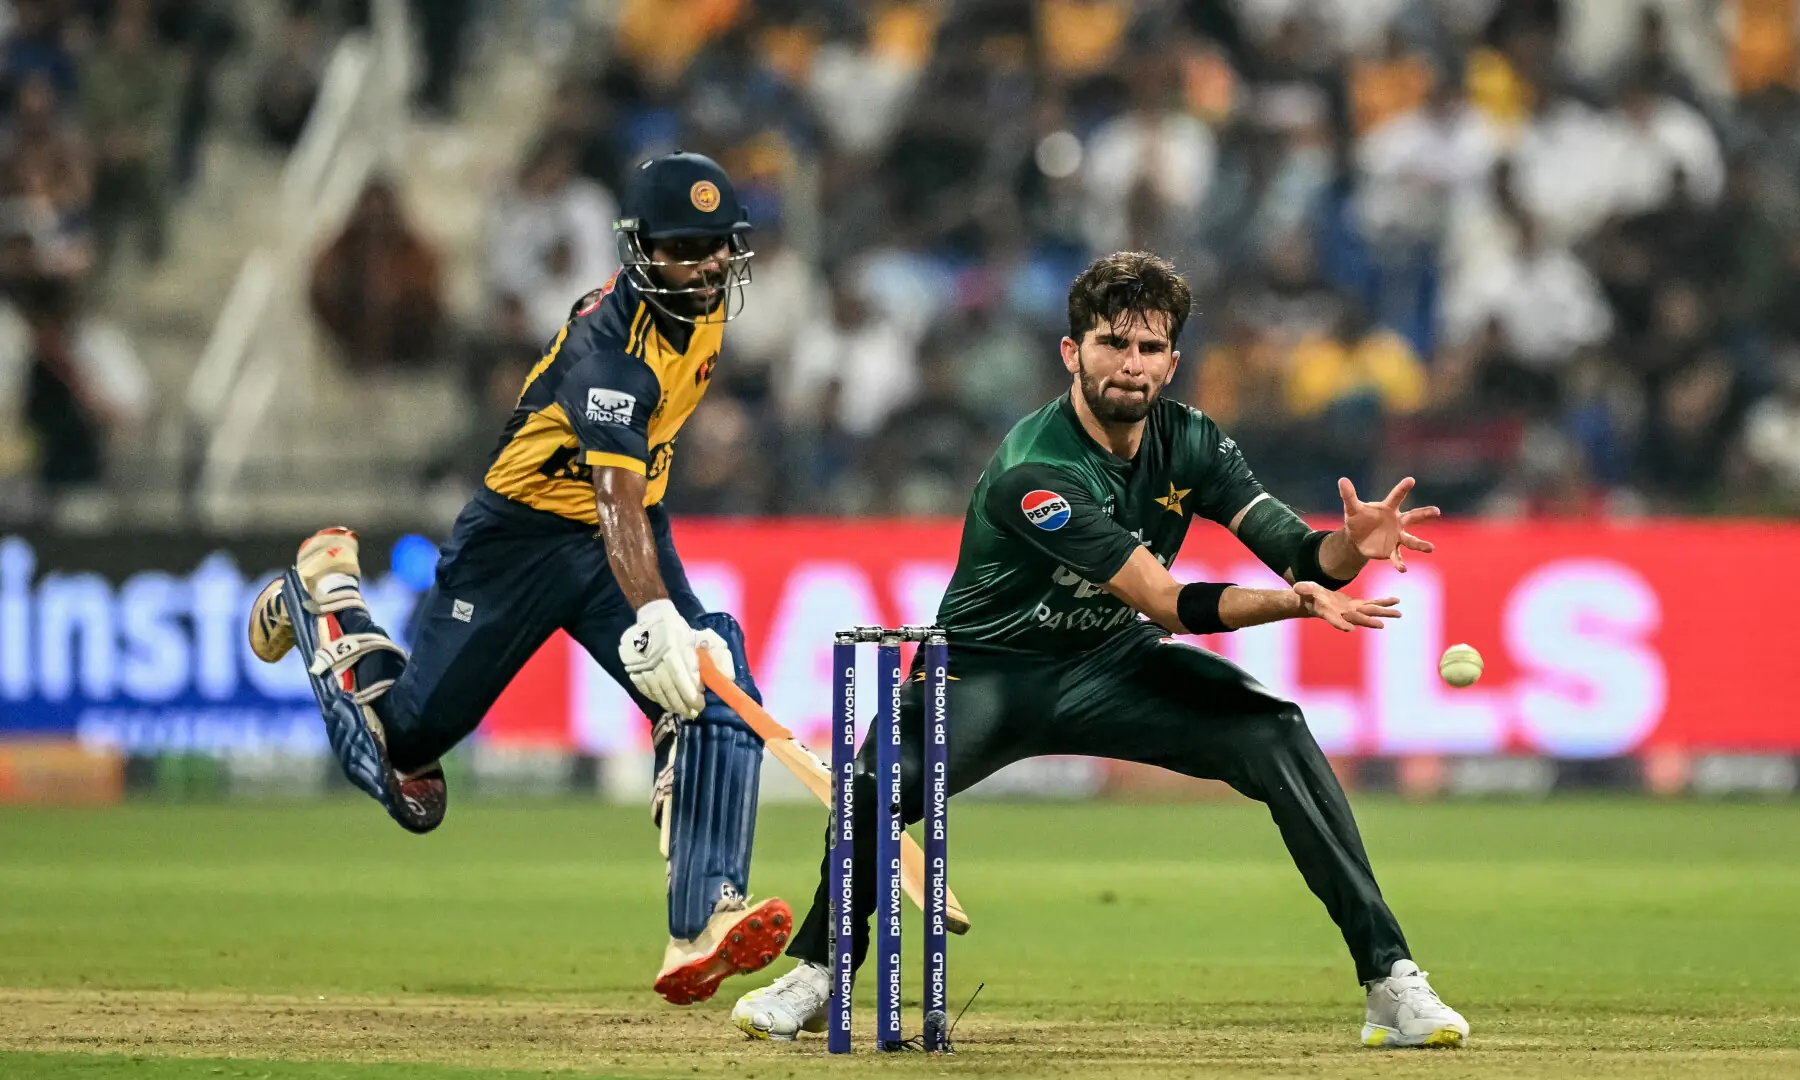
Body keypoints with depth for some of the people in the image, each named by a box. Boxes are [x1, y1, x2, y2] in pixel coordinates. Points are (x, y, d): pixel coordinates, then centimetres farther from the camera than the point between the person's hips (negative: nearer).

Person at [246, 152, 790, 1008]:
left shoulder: (705, 303, -3)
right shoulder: (615, 342, -29)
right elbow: (614, 495, -43)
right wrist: (653, 619, -58)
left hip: (630, 537, 6)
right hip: (523, 537, -6)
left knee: (716, 703, -20)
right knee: (405, 744, 4)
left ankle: (702, 929, -27)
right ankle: (323, 591, 34)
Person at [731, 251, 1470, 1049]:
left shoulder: (1188, 441, -8)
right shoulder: (1033, 471, -27)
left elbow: (1301, 556, -14)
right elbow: (1170, 605, -31)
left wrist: (1351, 546, -38)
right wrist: (1293, 601, -43)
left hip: (1113, 669, 4)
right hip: (989, 674, -4)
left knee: (1275, 734, -20)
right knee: (878, 784, -32)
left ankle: (1389, 978, -15)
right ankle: (820, 971, -1)